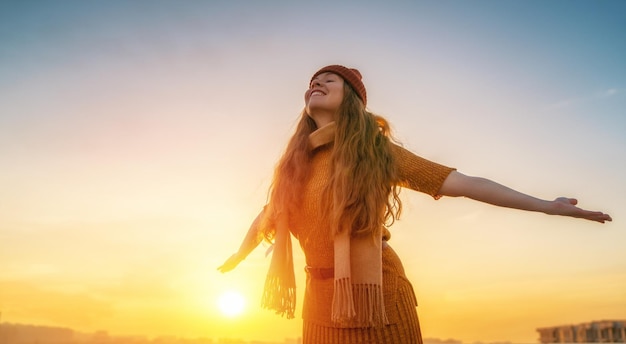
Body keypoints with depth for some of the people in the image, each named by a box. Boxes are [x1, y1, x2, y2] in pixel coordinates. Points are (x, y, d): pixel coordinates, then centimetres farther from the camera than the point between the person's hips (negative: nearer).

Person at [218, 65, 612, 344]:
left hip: (378, 296, -4)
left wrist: (546, 205, -10)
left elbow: (459, 182, -7)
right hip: (322, 301, 4)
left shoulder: (375, 149, -3)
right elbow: (268, 214, 25)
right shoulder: (295, 162, 9)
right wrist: (239, 256, 41)